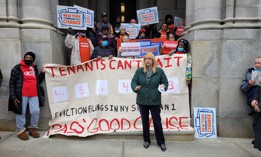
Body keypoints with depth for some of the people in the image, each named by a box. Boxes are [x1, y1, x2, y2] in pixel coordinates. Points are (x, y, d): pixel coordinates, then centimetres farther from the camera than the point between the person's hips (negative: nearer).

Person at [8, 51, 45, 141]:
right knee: (21, 113, 4)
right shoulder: (17, 68, 0)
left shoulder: (34, 68, 15)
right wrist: (13, 97, -8)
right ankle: (20, 131, 18)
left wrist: (42, 73, 5)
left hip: (34, 95, 4)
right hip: (22, 95, -4)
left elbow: (38, 81, 21)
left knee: (35, 111, 0)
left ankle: (33, 129, 18)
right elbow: (12, 83, -2)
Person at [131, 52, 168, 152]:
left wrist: (164, 86, -19)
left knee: (157, 122, 6)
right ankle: (146, 140, 33)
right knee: (145, 121, 15)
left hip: (155, 101, -2)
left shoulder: (159, 71, -1)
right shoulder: (139, 71, 2)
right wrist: (135, 87, -20)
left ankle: (161, 142, 24)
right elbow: (133, 81, 1)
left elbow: (165, 82, 4)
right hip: (142, 101, 2)